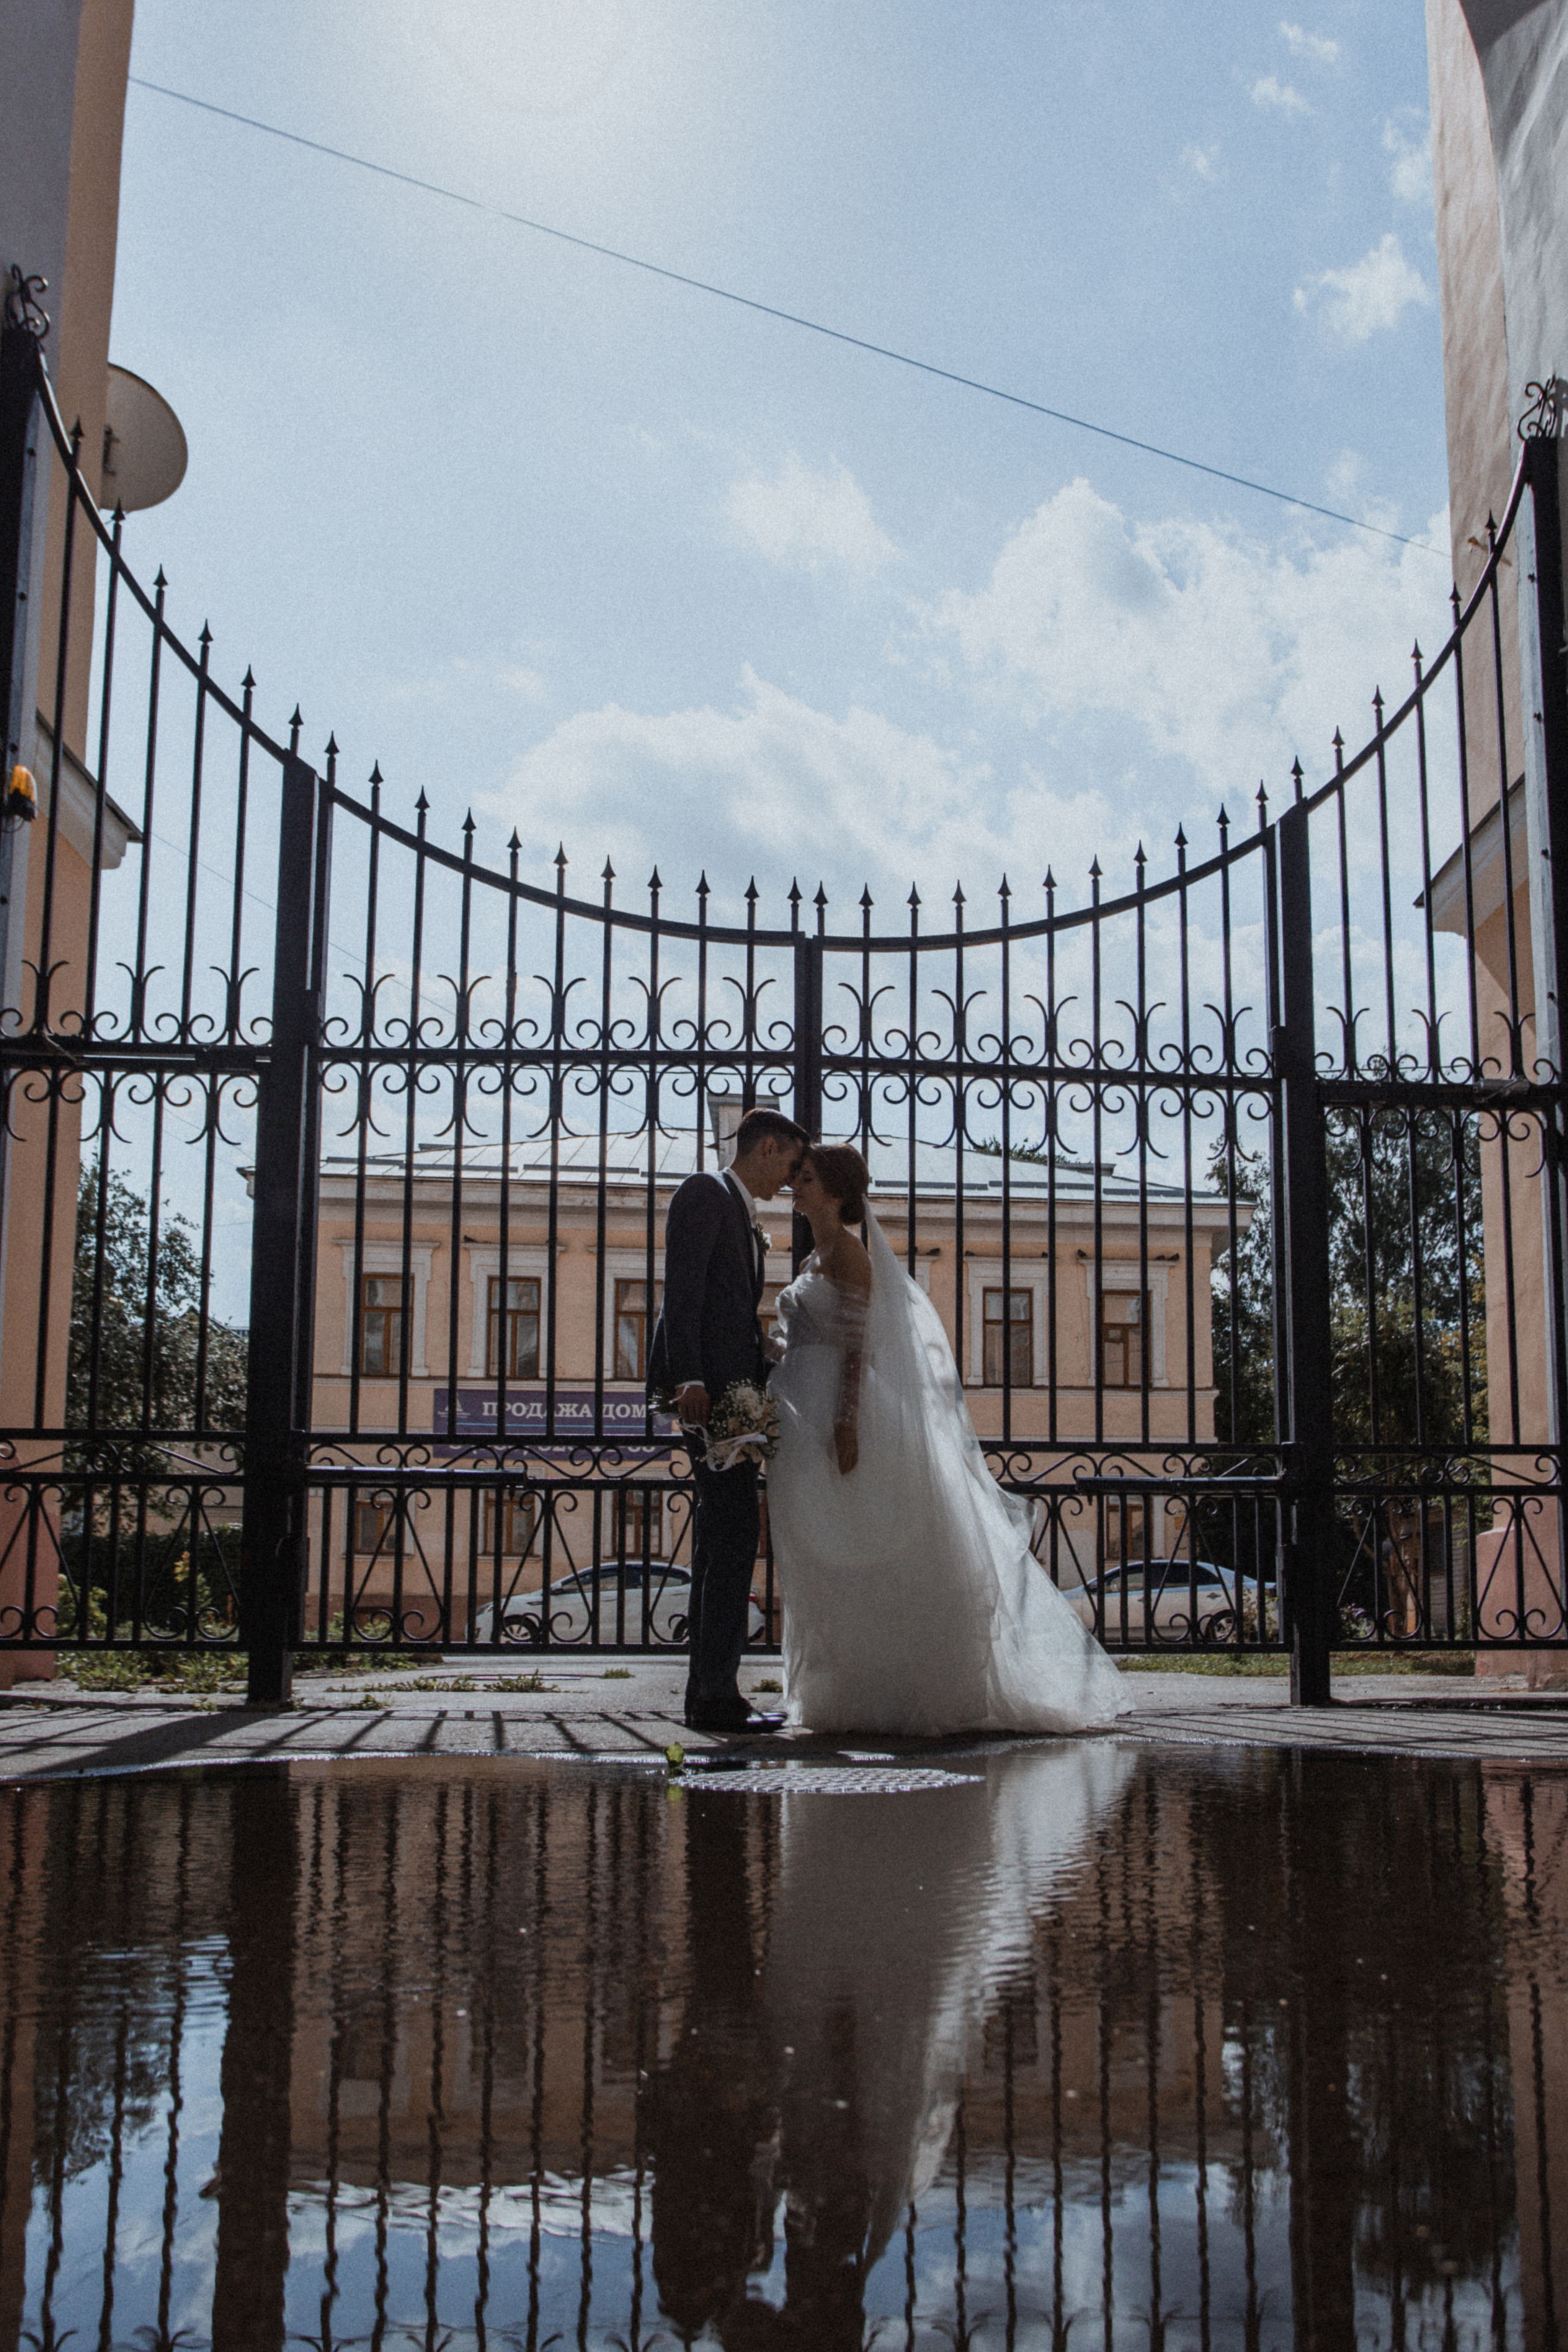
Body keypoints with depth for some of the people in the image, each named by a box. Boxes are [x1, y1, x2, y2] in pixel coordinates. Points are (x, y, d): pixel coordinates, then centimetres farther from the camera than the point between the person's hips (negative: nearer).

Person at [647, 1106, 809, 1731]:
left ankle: (707, 1693, 13)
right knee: (735, 1534, -13)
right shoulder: (704, 1193, -3)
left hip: (731, 1387, 10)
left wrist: (768, 1376, 19)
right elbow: (682, 1290, -14)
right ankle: (716, 1695, -12)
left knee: (721, 1539, 9)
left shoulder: (744, 1214, 26)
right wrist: (688, 1377, -23)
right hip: (708, 1383, -10)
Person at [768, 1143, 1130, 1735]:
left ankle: (889, 1696, 1)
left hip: (840, 1408, -9)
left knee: (860, 1562, -6)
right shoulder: (816, 1259, 19)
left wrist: (847, 1423, -24)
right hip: (810, 1419, 9)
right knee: (828, 1568, 9)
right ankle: (842, 1695, 14)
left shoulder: (847, 1250, -8)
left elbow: (858, 1343, -16)